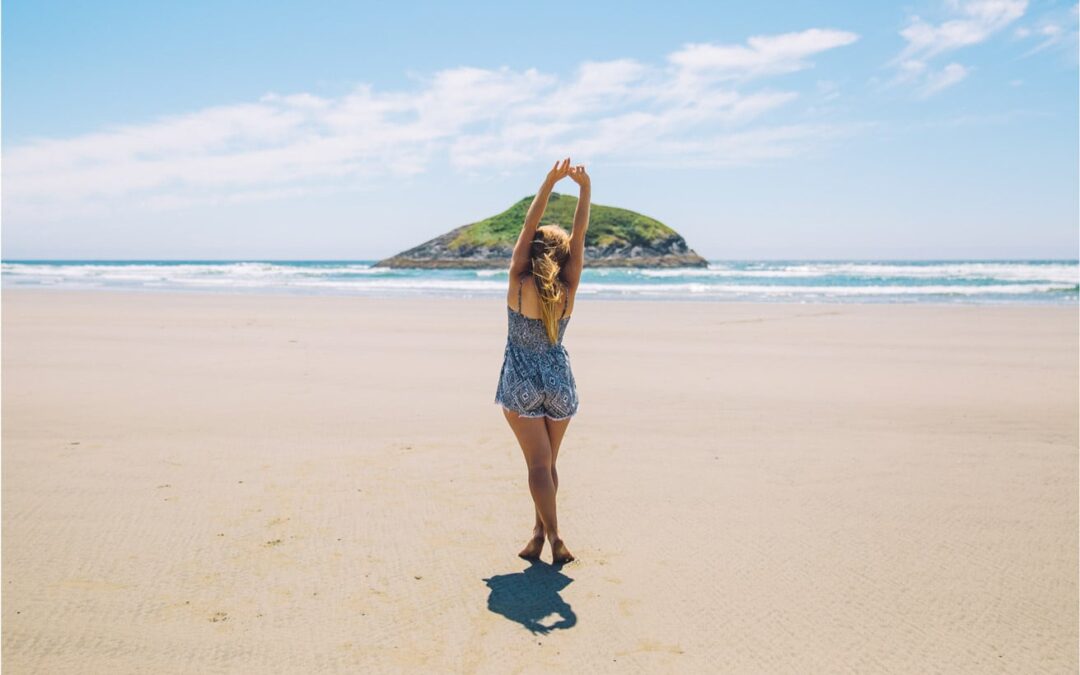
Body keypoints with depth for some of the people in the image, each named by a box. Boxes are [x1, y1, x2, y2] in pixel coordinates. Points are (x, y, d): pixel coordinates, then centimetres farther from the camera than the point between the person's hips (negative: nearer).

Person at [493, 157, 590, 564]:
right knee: (548, 463, 16)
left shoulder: (518, 284, -11)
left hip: (521, 382, -2)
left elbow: (529, 226, -10)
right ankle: (540, 532, 21)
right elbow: (579, 234, -6)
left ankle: (552, 537, -10)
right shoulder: (567, 289, -7)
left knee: (539, 463, -2)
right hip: (559, 380, 3)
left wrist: (550, 181, -11)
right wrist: (584, 188, -9)